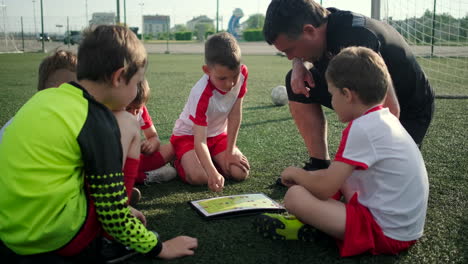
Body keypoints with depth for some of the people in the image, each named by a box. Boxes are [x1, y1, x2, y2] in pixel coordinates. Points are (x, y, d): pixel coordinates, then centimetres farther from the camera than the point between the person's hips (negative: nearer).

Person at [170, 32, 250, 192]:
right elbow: (200, 141, -38)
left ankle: (210, 160, 14)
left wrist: (230, 152, -12)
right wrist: (213, 173, -51)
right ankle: (180, 162, 6)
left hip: (218, 134, 5)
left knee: (241, 172, -14)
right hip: (189, 135, -5)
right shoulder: (202, 94, -35)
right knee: (199, 177, -28)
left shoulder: (242, 73, -20)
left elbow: (235, 115, -12)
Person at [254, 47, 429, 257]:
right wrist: (304, 177, 16)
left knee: (294, 196, -17)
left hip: (387, 233, -10)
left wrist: (296, 174, 1)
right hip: (407, 226, 10)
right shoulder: (386, 119, 8)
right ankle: (314, 219, 11)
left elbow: (324, 189, -18)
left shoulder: (362, 129, -20)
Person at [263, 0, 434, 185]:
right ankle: (319, 165, 2)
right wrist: (299, 65, -12)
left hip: (409, 112, -8)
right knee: (297, 83, -4)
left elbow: (390, 111, -36)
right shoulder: (325, 21, -11)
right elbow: (303, 55, 12)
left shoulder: (356, 41, -36)